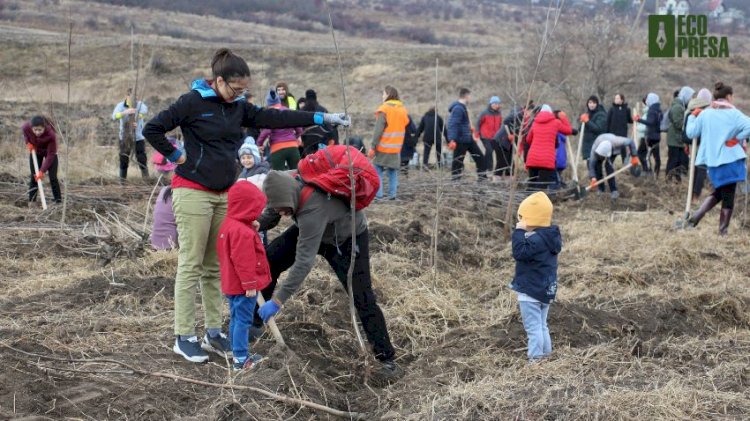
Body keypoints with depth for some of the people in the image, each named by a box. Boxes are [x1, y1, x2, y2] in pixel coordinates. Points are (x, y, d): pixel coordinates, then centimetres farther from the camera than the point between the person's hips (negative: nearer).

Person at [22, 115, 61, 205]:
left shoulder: (51, 134, -40)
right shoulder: (26, 127, -32)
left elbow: (50, 155, -32)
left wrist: (42, 171, -34)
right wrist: (28, 142, -11)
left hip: (50, 152, -3)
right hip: (35, 152, 3)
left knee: (53, 177, -10)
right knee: (34, 176, 3)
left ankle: (58, 201, -4)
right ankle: (31, 201, 12)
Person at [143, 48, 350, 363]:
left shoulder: (238, 107, 10)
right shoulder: (192, 102, -10)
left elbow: (274, 118, 7)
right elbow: (152, 129, -10)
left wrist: (321, 118, 4)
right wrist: (175, 156, -8)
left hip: (224, 194, 7)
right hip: (193, 193, -7)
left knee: (215, 267, 11)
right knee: (191, 266, -4)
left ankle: (213, 332, 18)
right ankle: (183, 337, 3)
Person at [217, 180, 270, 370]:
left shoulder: (228, 224, 9)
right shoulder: (242, 231, -25)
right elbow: (243, 261, -26)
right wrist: (250, 284, -21)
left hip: (232, 284, 10)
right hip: (242, 286, -10)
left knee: (236, 319, 17)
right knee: (243, 320, -4)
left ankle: (238, 353, 27)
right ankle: (240, 359, 1)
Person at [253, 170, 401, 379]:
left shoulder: (312, 210, -46)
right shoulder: (286, 184, -25)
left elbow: (304, 261, -45)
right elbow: (271, 214, -6)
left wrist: (278, 300, -42)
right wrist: (256, 224, -30)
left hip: (348, 238, -7)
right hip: (312, 230, 7)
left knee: (362, 298, -12)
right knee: (268, 260, -3)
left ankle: (386, 357, 0)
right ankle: (255, 321, 15)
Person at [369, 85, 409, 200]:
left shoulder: (384, 109, -11)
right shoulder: (403, 110, 10)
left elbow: (378, 130, -14)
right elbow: (404, 126, 12)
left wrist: (373, 147, -12)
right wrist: (399, 144, 14)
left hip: (383, 147, -5)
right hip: (396, 148, 6)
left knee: (378, 170, 0)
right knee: (393, 171, 8)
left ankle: (378, 194, -5)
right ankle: (392, 194, 4)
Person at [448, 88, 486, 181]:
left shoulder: (463, 107, 13)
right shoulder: (458, 108, -19)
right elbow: (453, 125, -26)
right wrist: (452, 140, -33)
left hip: (468, 139, 11)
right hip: (460, 140, -11)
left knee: (479, 157, 12)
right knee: (458, 161, -2)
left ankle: (483, 177, 19)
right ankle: (455, 180, 6)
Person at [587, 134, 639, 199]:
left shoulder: (616, 142, -44)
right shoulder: (595, 148, -42)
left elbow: (630, 141, -29)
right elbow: (592, 164, -40)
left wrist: (634, 157, -27)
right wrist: (593, 177, -51)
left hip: (614, 150, -2)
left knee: (608, 165, -24)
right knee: (597, 165, -16)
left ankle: (614, 191, -18)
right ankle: (601, 189, 4)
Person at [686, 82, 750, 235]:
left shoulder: (704, 114, 5)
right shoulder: (733, 113, -5)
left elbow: (691, 133, 10)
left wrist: (692, 116, 23)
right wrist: (737, 139, -8)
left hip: (712, 161, 5)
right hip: (731, 159, -5)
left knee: (718, 192, 22)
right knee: (728, 196, 1)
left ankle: (697, 215, 4)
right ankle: (723, 231, -2)